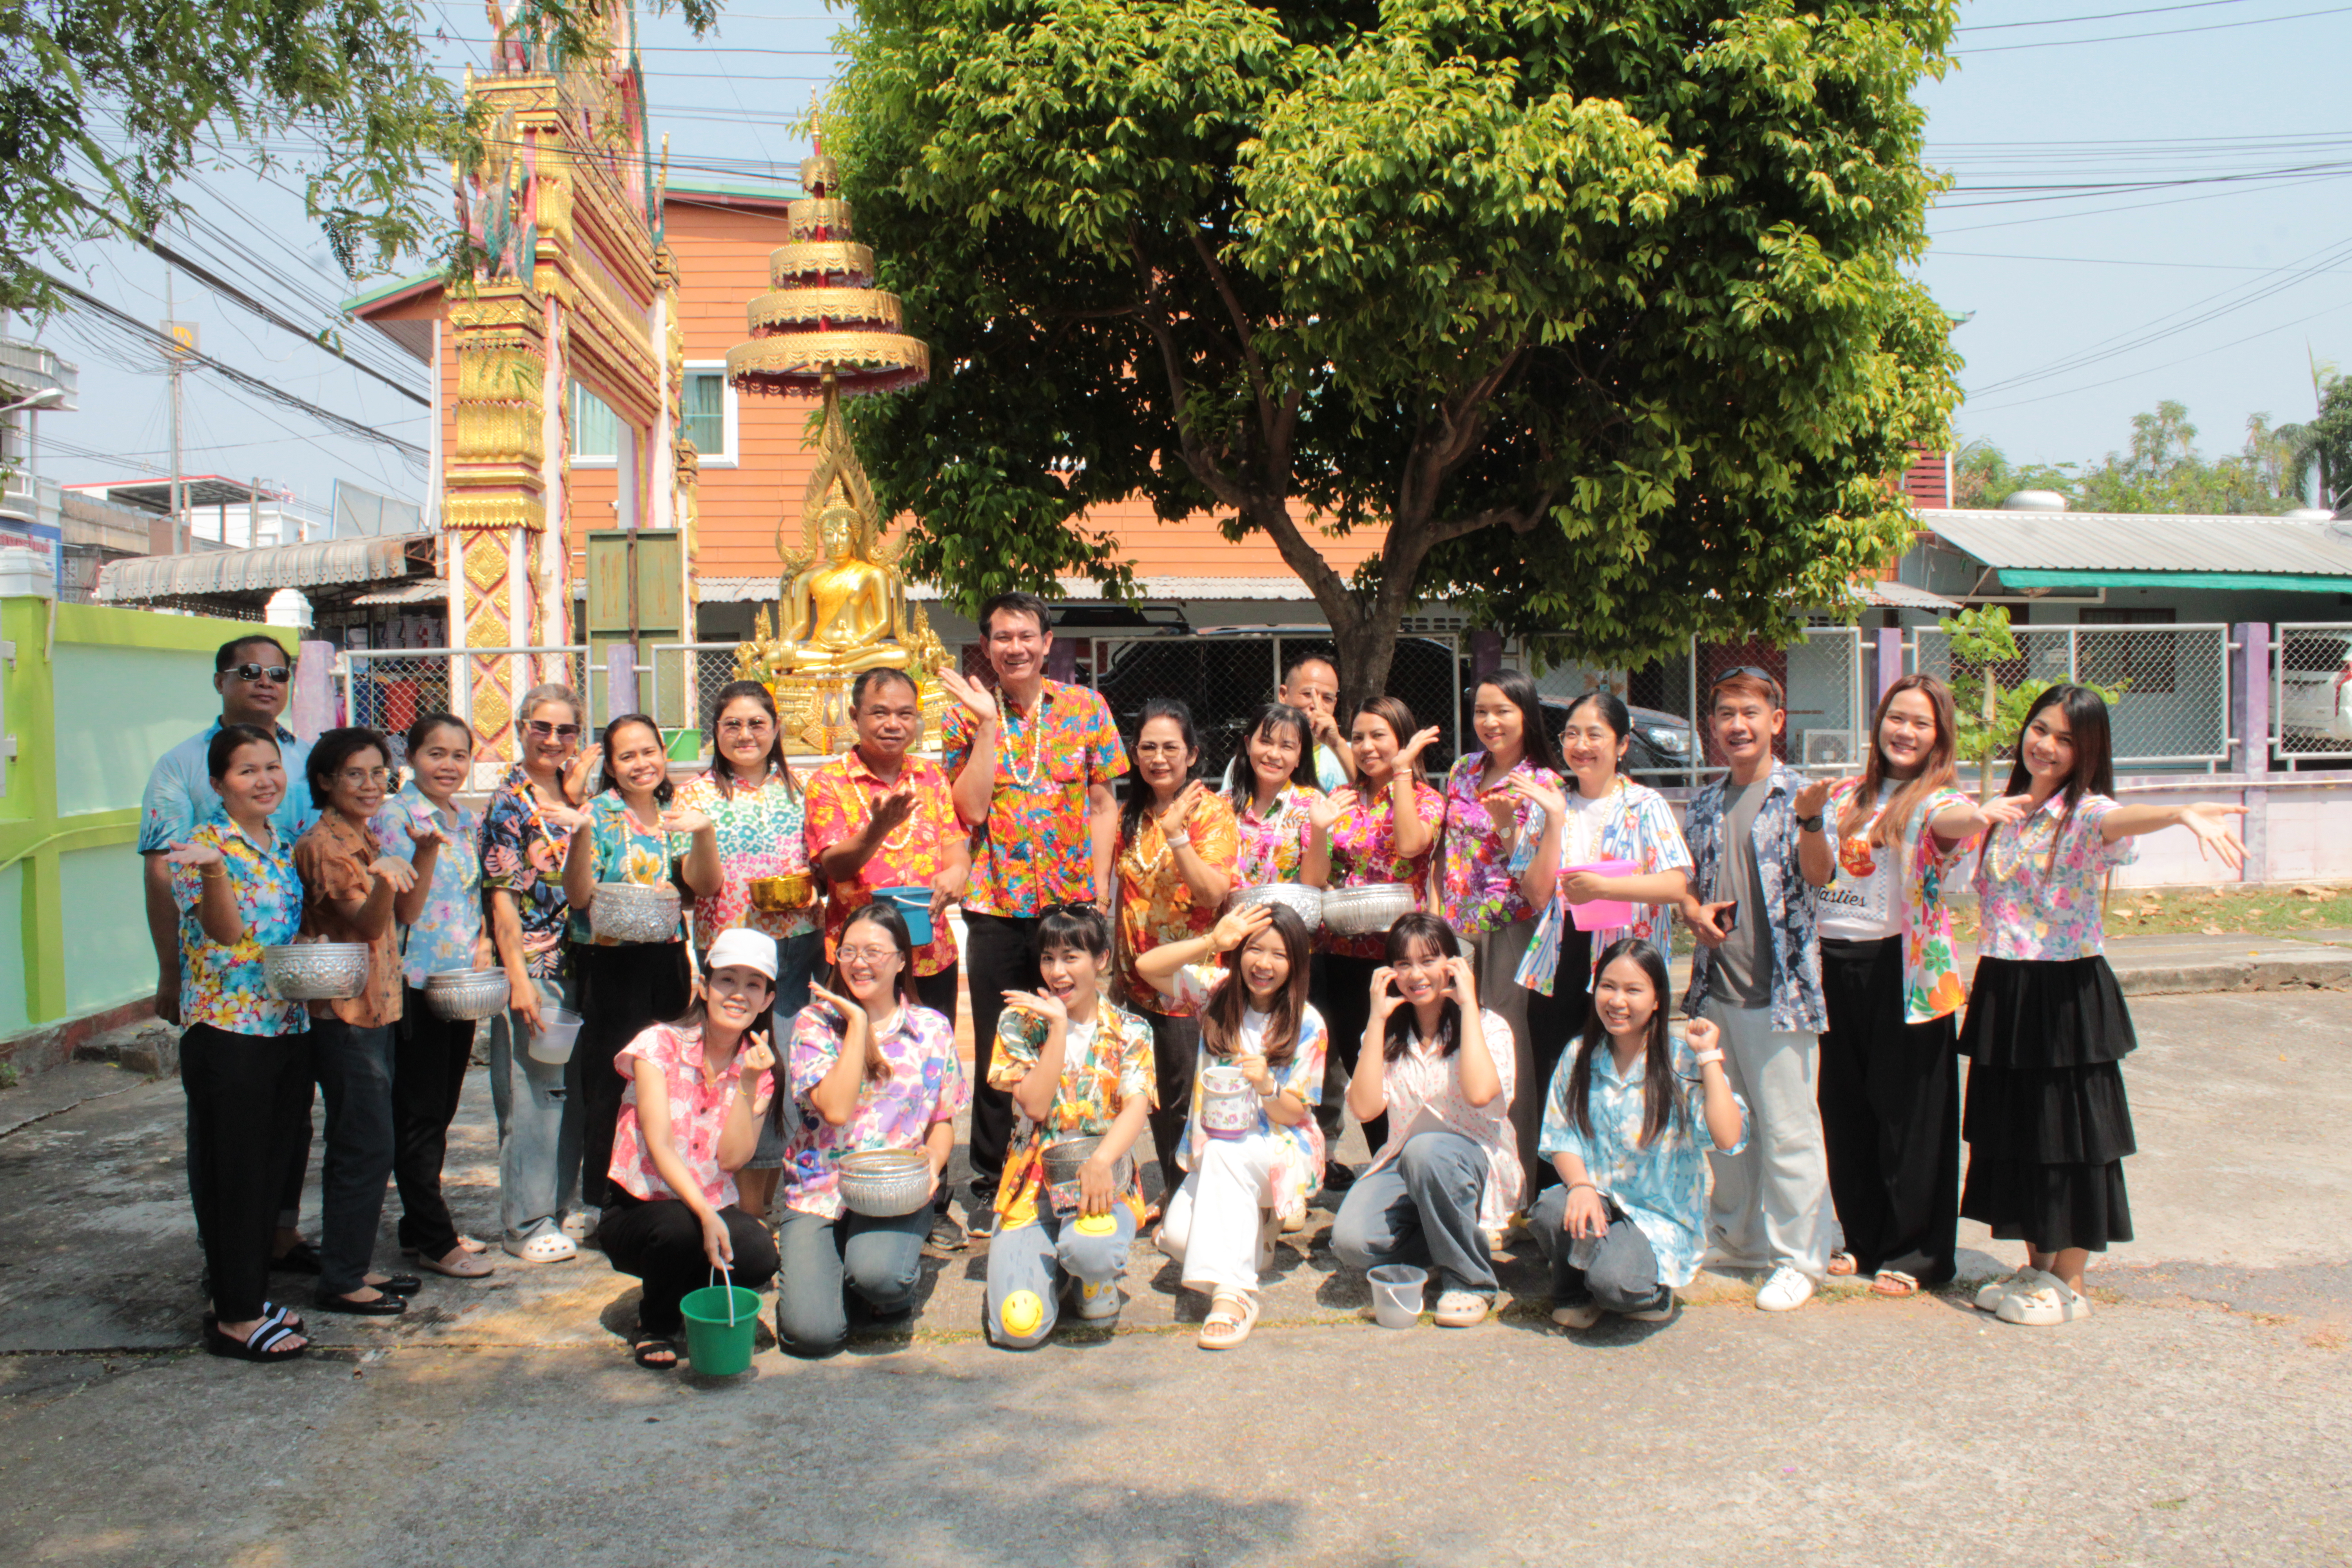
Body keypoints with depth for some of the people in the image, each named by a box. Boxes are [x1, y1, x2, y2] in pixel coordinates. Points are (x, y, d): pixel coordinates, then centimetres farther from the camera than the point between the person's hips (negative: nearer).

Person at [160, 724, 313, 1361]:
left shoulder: (284, 846, 12)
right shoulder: (203, 846, -11)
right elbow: (226, 931, -26)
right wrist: (213, 871, -41)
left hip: (287, 1027, 7)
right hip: (227, 1031, -7)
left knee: (269, 1168, 14)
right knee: (233, 1172, 0)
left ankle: (250, 1296, 26)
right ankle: (235, 1317, 9)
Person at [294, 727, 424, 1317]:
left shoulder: (366, 839, 15)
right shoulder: (324, 844, -13)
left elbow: (406, 912, 11)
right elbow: (368, 923, -22)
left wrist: (426, 851, -1)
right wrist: (383, 880, -41)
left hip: (377, 1008, 9)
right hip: (345, 1012, -9)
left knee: (363, 1146, 14)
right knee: (366, 1148, -5)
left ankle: (352, 1266, 24)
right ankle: (341, 1281, 5)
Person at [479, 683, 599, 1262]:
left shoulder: (575, 794, 11)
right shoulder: (509, 802, -9)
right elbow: (502, 896, -13)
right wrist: (519, 979, -16)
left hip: (576, 963, 7)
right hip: (532, 965, -7)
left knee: (572, 1089, 13)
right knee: (531, 1093, -1)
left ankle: (565, 1205, 25)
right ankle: (525, 1225, 10)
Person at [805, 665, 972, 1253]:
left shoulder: (931, 778, 10)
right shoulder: (830, 781, -3)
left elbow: (958, 851, 8)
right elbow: (832, 864, -15)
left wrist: (950, 880, -16)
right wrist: (877, 830, -33)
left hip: (931, 954, 4)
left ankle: (932, 1206, 25)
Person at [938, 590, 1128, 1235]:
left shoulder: (1085, 707, 3)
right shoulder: (967, 715, 1)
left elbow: (1104, 803, 5)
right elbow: (971, 809, -10)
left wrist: (1100, 885, -4)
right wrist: (989, 723, -14)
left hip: (1072, 901, 0)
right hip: (997, 908, 0)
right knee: (995, 1051, 7)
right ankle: (989, 1183, 21)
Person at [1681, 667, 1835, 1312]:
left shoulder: (1798, 793, -4)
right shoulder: (1705, 805, 11)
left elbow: (1819, 876, -17)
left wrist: (1810, 821, -36)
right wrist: (1695, 911, -3)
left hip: (1778, 987, -6)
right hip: (1715, 986, 6)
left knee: (1788, 1127, -1)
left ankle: (1798, 1257, 10)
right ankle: (1738, 1240, 31)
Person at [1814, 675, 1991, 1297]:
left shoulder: (1936, 800, -2)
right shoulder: (1847, 796, 13)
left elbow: (1954, 820, -27)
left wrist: (1984, 814, -49)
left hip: (1903, 966, -5)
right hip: (1836, 962, 5)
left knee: (1909, 1113, 2)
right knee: (1844, 1107, 11)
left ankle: (1916, 1253, 14)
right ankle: (1863, 1238, 26)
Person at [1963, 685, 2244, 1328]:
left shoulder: (2085, 814, -11)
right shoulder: (2005, 811, 7)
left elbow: (2123, 819, -33)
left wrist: (2183, 813, -55)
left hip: (2067, 996, -6)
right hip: (2004, 992, 6)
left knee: (2068, 1134, 2)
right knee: (2015, 1132, 13)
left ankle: (2069, 1286, 15)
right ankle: (2037, 1269, 28)